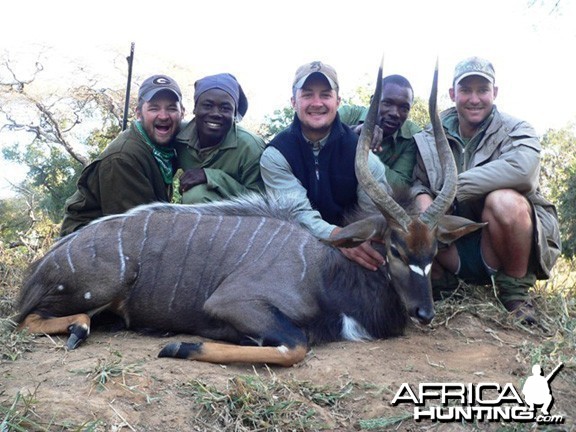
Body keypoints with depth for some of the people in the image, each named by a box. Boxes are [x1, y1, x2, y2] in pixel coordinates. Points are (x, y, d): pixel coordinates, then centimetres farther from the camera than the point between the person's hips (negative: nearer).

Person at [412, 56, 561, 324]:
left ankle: (516, 290, -11)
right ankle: (440, 282, 6)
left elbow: (521, 168, -28)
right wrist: (423, 198, -24)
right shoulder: (432, 138, 6)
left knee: (503, 200, -34)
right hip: (458, 250, 3)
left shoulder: (515, 131, -6)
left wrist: (453, 189, -31)